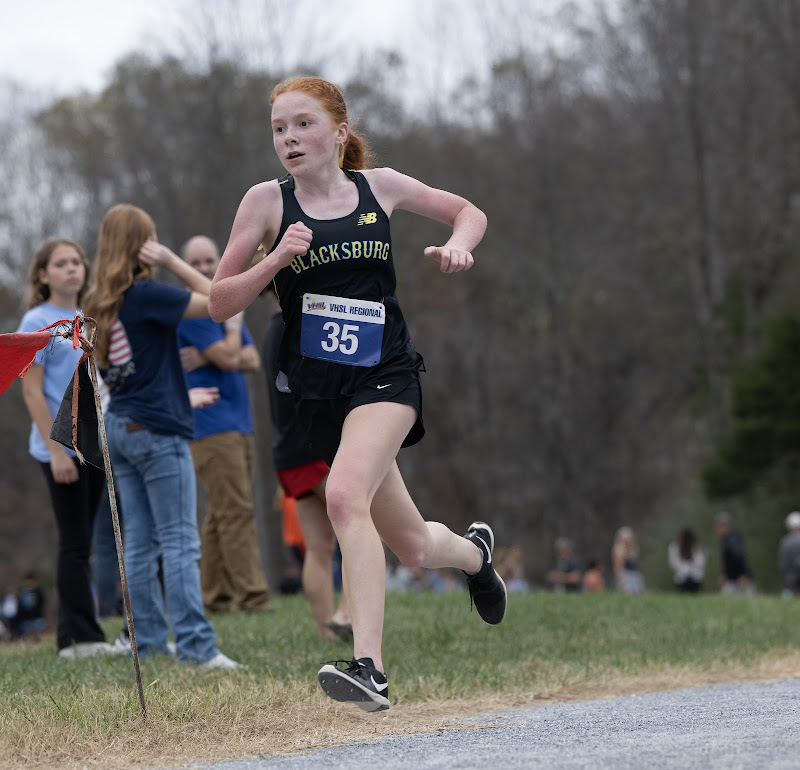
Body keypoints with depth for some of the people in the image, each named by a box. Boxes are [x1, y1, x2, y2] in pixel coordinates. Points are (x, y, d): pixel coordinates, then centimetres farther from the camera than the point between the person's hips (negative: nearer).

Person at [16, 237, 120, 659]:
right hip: (62, 447, -6)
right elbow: (32, 390, -9)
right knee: (75, 543, -5)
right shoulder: (38, 321, -5)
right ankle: (82, 637, -1)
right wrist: (55, 449, -15)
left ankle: (72, 635, 11)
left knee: (79, 544, 7)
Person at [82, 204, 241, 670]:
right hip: (157, 430, -8)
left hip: (119, 427, 8)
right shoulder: (146, 294, -13)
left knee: (141, 542, 11)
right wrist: (172, 261, -9)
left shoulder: (102, 302, 11)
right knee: (181, 543, -8)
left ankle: (148, 639, 14)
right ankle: (196, 645, -11)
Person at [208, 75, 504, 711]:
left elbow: (469, 211, 20)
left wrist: (458, 246, -2)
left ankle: (369, 667, -31)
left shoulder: (379, 187, 4)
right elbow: (220, 305, 1)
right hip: (318, 389, 2)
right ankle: (474, 551, 47)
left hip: (385, 376, -2)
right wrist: (276, 260, -15)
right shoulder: (267, 201, 1)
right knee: (412, 548, 10)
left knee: (345, 494, -30)